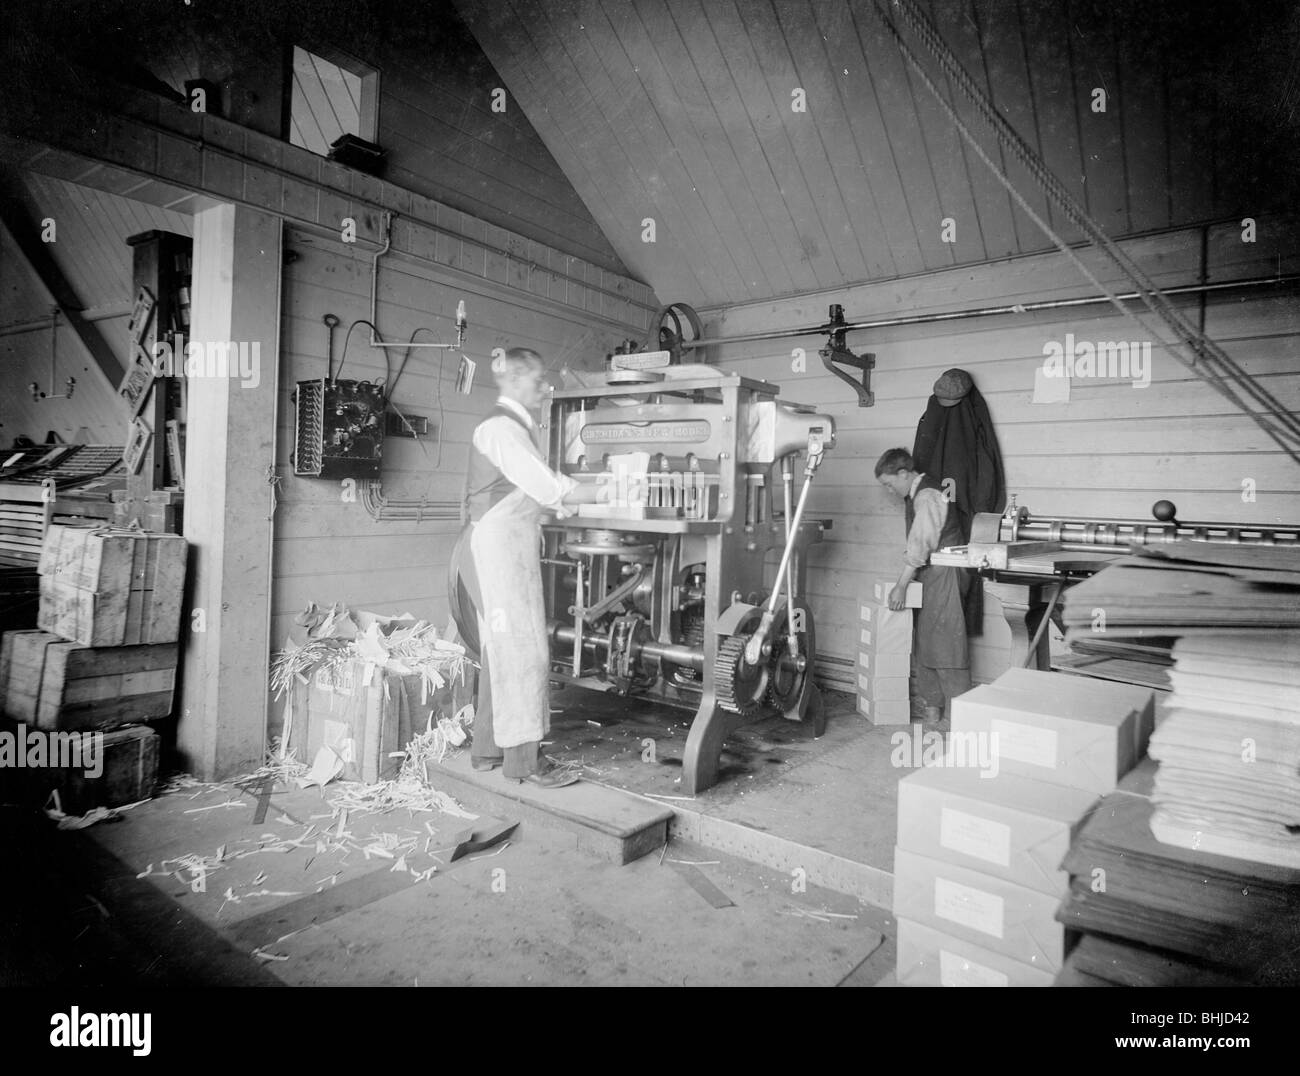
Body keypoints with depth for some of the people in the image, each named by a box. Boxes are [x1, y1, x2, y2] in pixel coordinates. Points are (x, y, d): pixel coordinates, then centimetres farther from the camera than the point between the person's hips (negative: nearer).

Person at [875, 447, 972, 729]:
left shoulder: (927, 496, -16)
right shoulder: (916, 495, 14)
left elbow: (920, 545, -21)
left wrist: (901, 586, -19)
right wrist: (906, 579, 8)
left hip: (944, 574, -10)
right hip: (929, 575, 10)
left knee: (946, 642, -7)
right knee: (925, 640, 12)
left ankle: (956, 713, 0)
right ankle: (932, 706, 19)